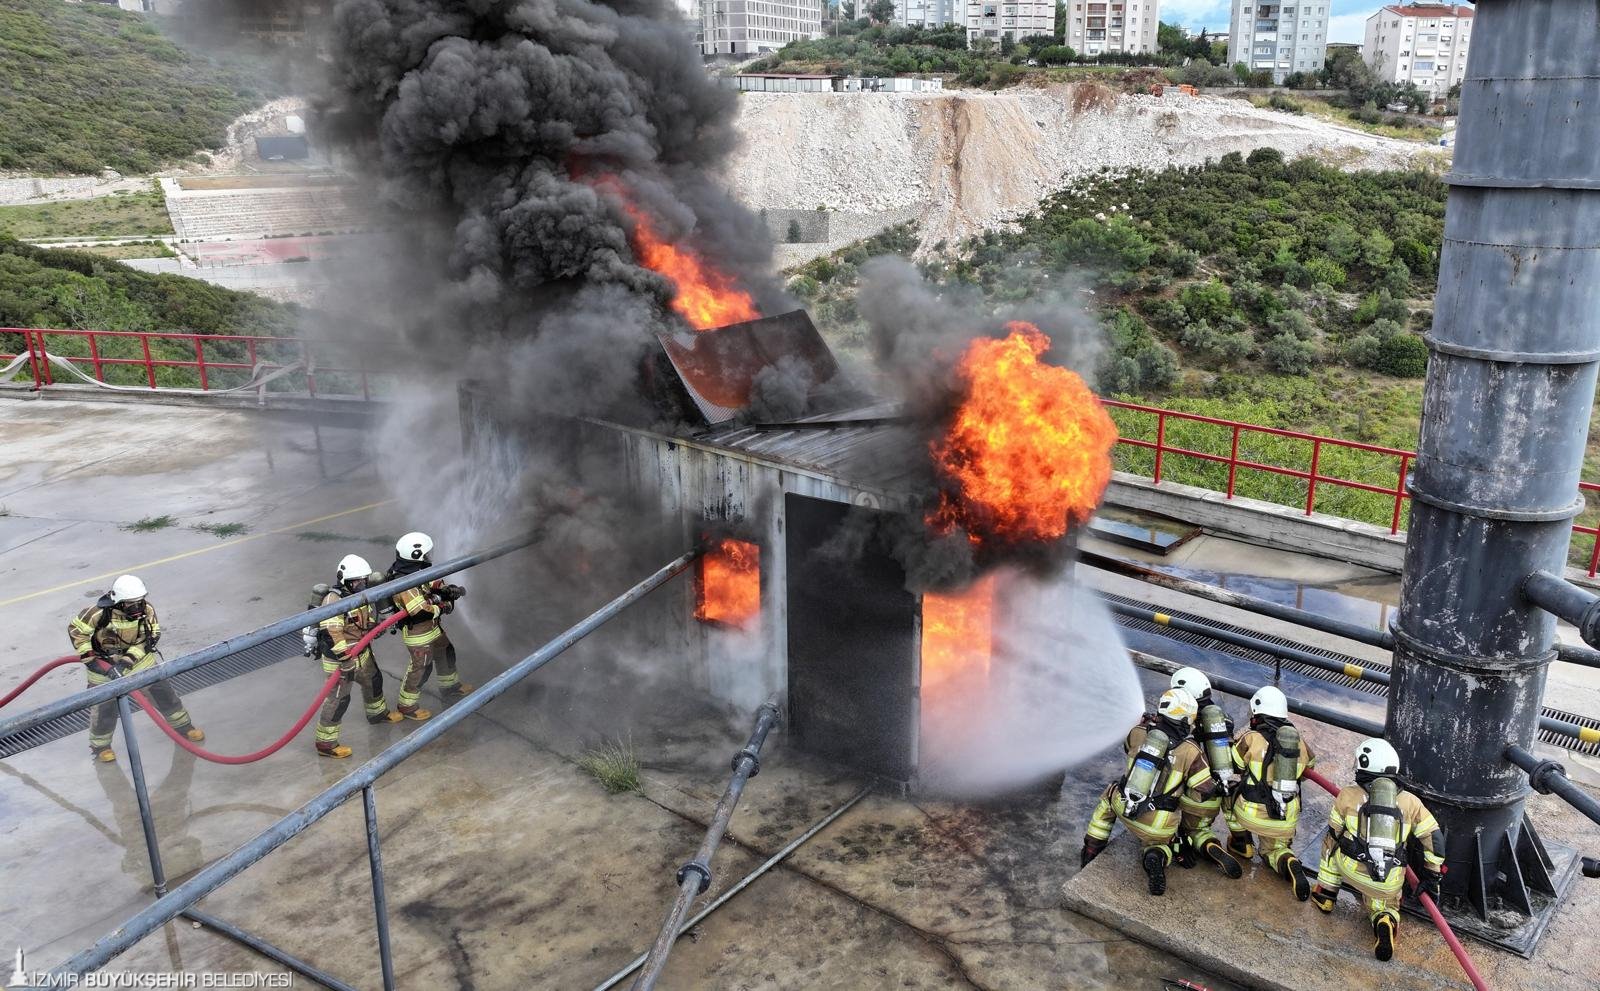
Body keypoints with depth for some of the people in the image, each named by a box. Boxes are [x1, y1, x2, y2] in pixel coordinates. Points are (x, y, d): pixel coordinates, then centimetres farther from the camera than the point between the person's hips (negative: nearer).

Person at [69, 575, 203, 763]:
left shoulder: (147, 610, -19)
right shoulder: (101, 612, -28)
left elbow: (148, 639, -14)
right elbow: (75, 629, -16)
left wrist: (127, 661, -25)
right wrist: (90, 659, -20)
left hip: (138, 656, 3)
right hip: (104, 660, -3)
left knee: (162, 689, 7)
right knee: (105, 705, 3)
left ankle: (182, 725, 27)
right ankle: (99, 746, 27)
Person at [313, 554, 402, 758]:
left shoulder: (360, 595, -1)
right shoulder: (333, 601, -28)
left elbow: (370, 616, 18)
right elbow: (331, 634, -32)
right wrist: (345, 657, -31)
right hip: (340, 659, -9)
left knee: (373, 681, 28)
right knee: (338, 699, -1)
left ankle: (378, 713, 55)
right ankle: (326, 743, 10)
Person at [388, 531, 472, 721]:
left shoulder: (415, 570, -5)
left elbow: (433, 583, 9)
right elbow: (420, 612, -37)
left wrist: (448, 589, -11)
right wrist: (442, 607, -23)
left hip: (433, 627, 10)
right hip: (418, 634, -10)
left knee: (446, 653, 26)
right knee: (420, 668, 6)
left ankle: (450, 686, 48)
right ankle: (407, 706, 25)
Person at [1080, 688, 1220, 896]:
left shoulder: (1139, 732, -5)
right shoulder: (1190, 751, -13)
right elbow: (1206, 789, -7)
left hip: (1124, 807, 2)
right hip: (1159, 826, -2)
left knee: (1110, 795, 36)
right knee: (1159, 844, 30)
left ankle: (1091, 852, 31)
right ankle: (1155, 858, -9)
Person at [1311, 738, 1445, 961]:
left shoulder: (1347, 795, 5)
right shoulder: (1411, 802, 9)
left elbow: (1335, 834, 18)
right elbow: (1434, 840, 10)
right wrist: (1432, 878, 20)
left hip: (1353, 870, -1)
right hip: (1391, 884, 1)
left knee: (1332, 843, 29)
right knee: (1384, 906, 29)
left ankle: (1325, 895, 26)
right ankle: (1385, 921, -5)